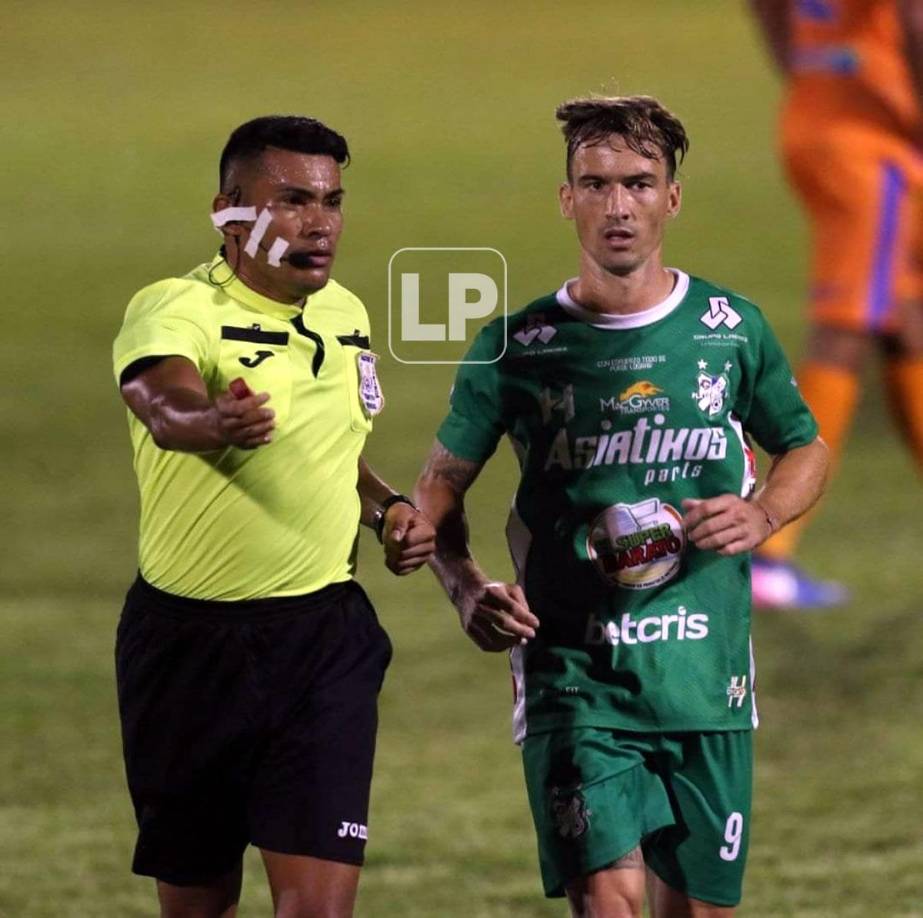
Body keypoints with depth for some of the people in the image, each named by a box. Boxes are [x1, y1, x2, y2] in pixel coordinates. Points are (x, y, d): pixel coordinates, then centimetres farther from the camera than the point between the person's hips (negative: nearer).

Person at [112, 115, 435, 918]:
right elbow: (166, 408, -38)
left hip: (328, 640, 3)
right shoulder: (176, 310, -14)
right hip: (189, 639, -3)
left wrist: (389, 508, 6)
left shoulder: (346, 316, 8)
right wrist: (215, 420, -61)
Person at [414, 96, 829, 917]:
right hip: (574, 673, -3)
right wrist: (468, 589, -10)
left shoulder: (732, 330, 4)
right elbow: (440, 487, 9)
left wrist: (763, 514, -4)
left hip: (707, 677, 3)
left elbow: (805, 448, 19)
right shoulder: (518, 348, -1)